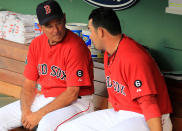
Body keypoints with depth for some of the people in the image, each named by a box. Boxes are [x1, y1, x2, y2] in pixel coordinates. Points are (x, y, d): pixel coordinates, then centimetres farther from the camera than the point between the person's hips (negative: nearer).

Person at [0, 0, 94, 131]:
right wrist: (26, 111, -12)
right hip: (42, 98, 7)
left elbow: (72, 93, -20)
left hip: (75, 102, -7)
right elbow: (29, 84, 7)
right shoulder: (36, 44, 4)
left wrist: (39, 114, -20)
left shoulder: (75, 46, -19)